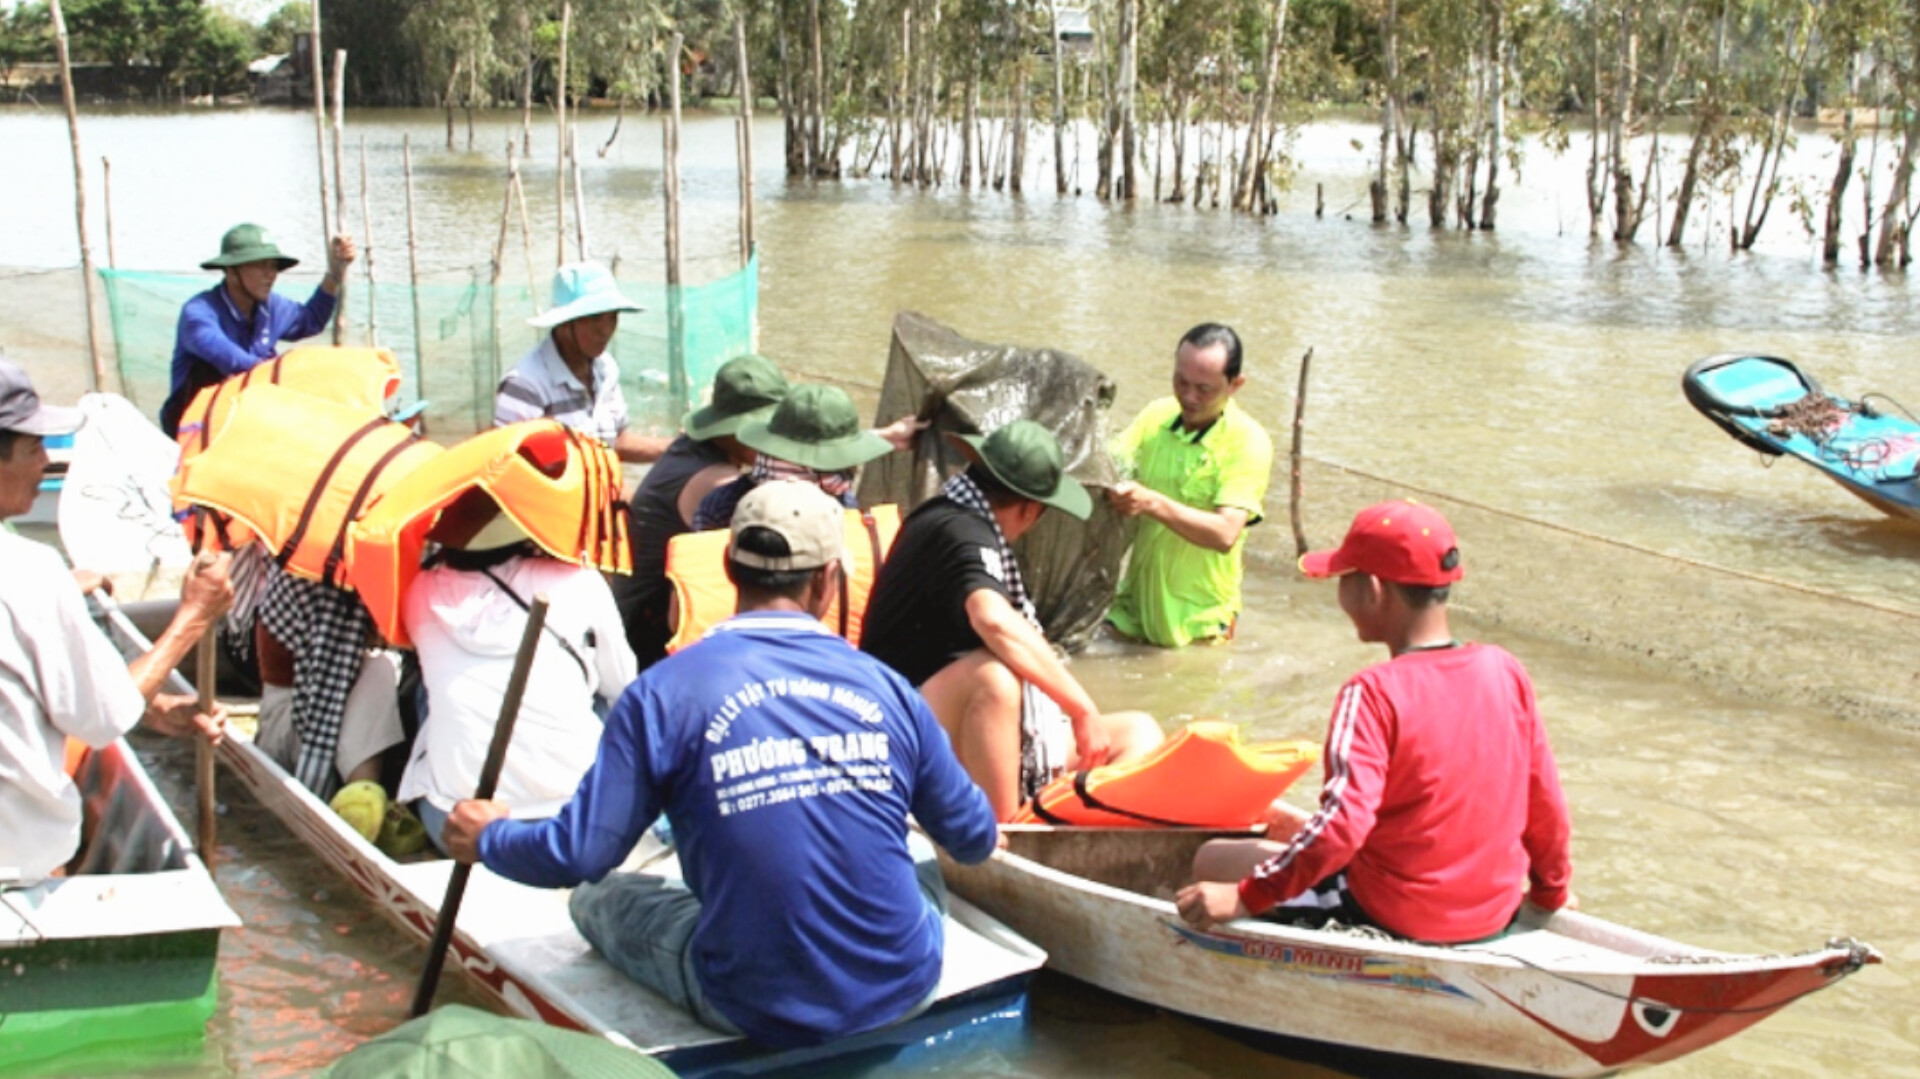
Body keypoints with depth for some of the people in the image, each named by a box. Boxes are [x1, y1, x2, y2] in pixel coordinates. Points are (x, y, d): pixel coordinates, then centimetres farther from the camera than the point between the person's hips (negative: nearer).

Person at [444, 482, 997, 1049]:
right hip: (904, 993, 4)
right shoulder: (886, 688, -2)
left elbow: (579, 857, -10)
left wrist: (488, 838, 12)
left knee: (596, 896, 19)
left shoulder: (666, 692, -10)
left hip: (761, 1012, -3)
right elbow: (975, 841, 8)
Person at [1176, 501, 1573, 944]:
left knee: (1213, 862, 4)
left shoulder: (1374, 693, -21)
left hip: (1392, 921, -7)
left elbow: (1343, 821, -29)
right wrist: (1552, 890, 19)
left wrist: (1245, 898, -26)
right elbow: (1545, 802, 3)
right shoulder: (1505, 670, -4)